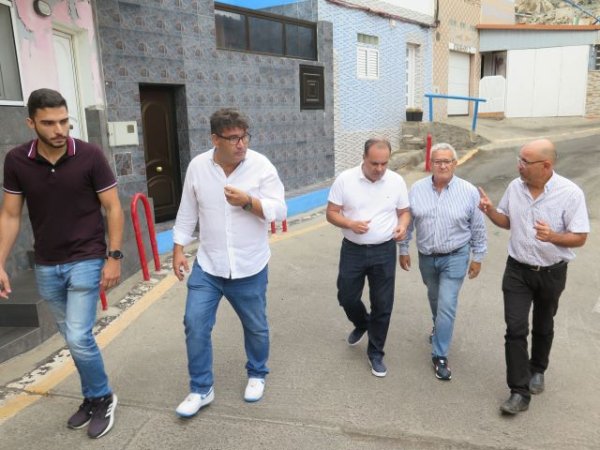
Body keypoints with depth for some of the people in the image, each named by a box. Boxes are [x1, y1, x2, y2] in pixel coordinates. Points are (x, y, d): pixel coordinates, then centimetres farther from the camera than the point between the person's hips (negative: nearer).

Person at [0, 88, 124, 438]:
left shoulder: (90, 156, -12)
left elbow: (113, 208, -7)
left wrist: (114, 256, -11)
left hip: (86, 261, -3)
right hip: (46, 267, 4)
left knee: (79, 337, -7)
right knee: (72, 337, 14)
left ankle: (103, 399, 18)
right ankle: (93, 398, 33)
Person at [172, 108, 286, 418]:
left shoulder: (261, 166, -11)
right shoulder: (198, 166, -4)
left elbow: (279, 211, -13)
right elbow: (187, 212, 5)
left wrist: (247, 201, -28)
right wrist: (178, 249, 4)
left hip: (250, 268, -1)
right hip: (207, 266, 2)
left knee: (256, 326, 14)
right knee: (195, 324, 0)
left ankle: (256, 375, 41)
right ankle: (201, 389, 19)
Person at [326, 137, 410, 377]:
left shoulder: (397, 181, -4)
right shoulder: (345, 179, -9)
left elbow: (404, 211, 6)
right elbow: (331, 213, -5)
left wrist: (403, 226, -17)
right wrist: (350, 224, -24)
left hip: (384, 252, 0)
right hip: (352, 251, 0)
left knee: (382, 304, 6)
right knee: (347, 297, 12)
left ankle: (375, 353, 25)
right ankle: (362, 324, 46)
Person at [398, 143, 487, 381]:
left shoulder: (469, 192, -12)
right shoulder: (416, 189, -8)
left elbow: (478, 229, -4)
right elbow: (407, 222, 2)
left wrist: (477, 257, -1)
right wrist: (403, 249, 5)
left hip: (455, 256, -3)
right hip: (426, 256, 3)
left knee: (447, 305, -6)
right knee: (435, 298, 23)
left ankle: (440, 356, 7)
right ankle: (439, 326, 53)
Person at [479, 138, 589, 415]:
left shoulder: (570, 193, -18)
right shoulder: (515, 187, -6)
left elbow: (580, 237, -14)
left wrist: (552, 236, -34)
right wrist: (490, 211, -12)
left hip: (552, 273, -2)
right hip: (517, 270, 2)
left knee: (542, 327, 18)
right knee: (515, 329, -4)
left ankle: (537, 370, 44)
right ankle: (520, 392, 5)